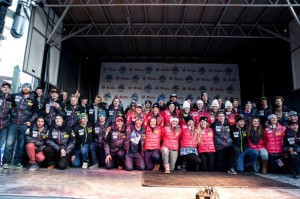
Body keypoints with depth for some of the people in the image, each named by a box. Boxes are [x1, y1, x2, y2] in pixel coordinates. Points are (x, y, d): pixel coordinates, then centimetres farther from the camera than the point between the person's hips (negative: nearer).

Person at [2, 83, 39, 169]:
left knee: (21, 144, 3)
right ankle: (6, 162, 2)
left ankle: (18, 162, 13)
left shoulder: (33, 100, 7)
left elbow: (36, 112, 9)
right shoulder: (15, 96, 9)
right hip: (13, 123, 0)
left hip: (24, 125, 0)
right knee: (9, 143, -7)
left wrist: (31, 121, 0)